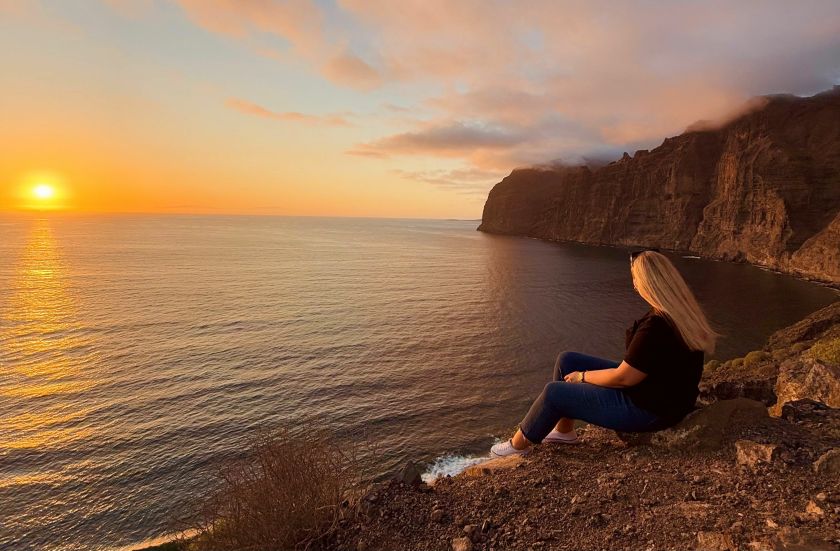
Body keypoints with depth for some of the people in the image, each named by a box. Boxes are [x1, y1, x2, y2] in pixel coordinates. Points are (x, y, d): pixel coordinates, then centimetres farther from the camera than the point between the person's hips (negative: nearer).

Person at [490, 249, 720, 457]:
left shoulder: (657, 326, -33)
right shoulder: (683, 310, -2)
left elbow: (623, 378, -24)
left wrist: (583, 376, -10)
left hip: (647, 409, -10)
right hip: (655, 391, 10)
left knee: (554, 392, -5)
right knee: (567, 360, 10)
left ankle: (520, 444, 20)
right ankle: (563, 430, 22)